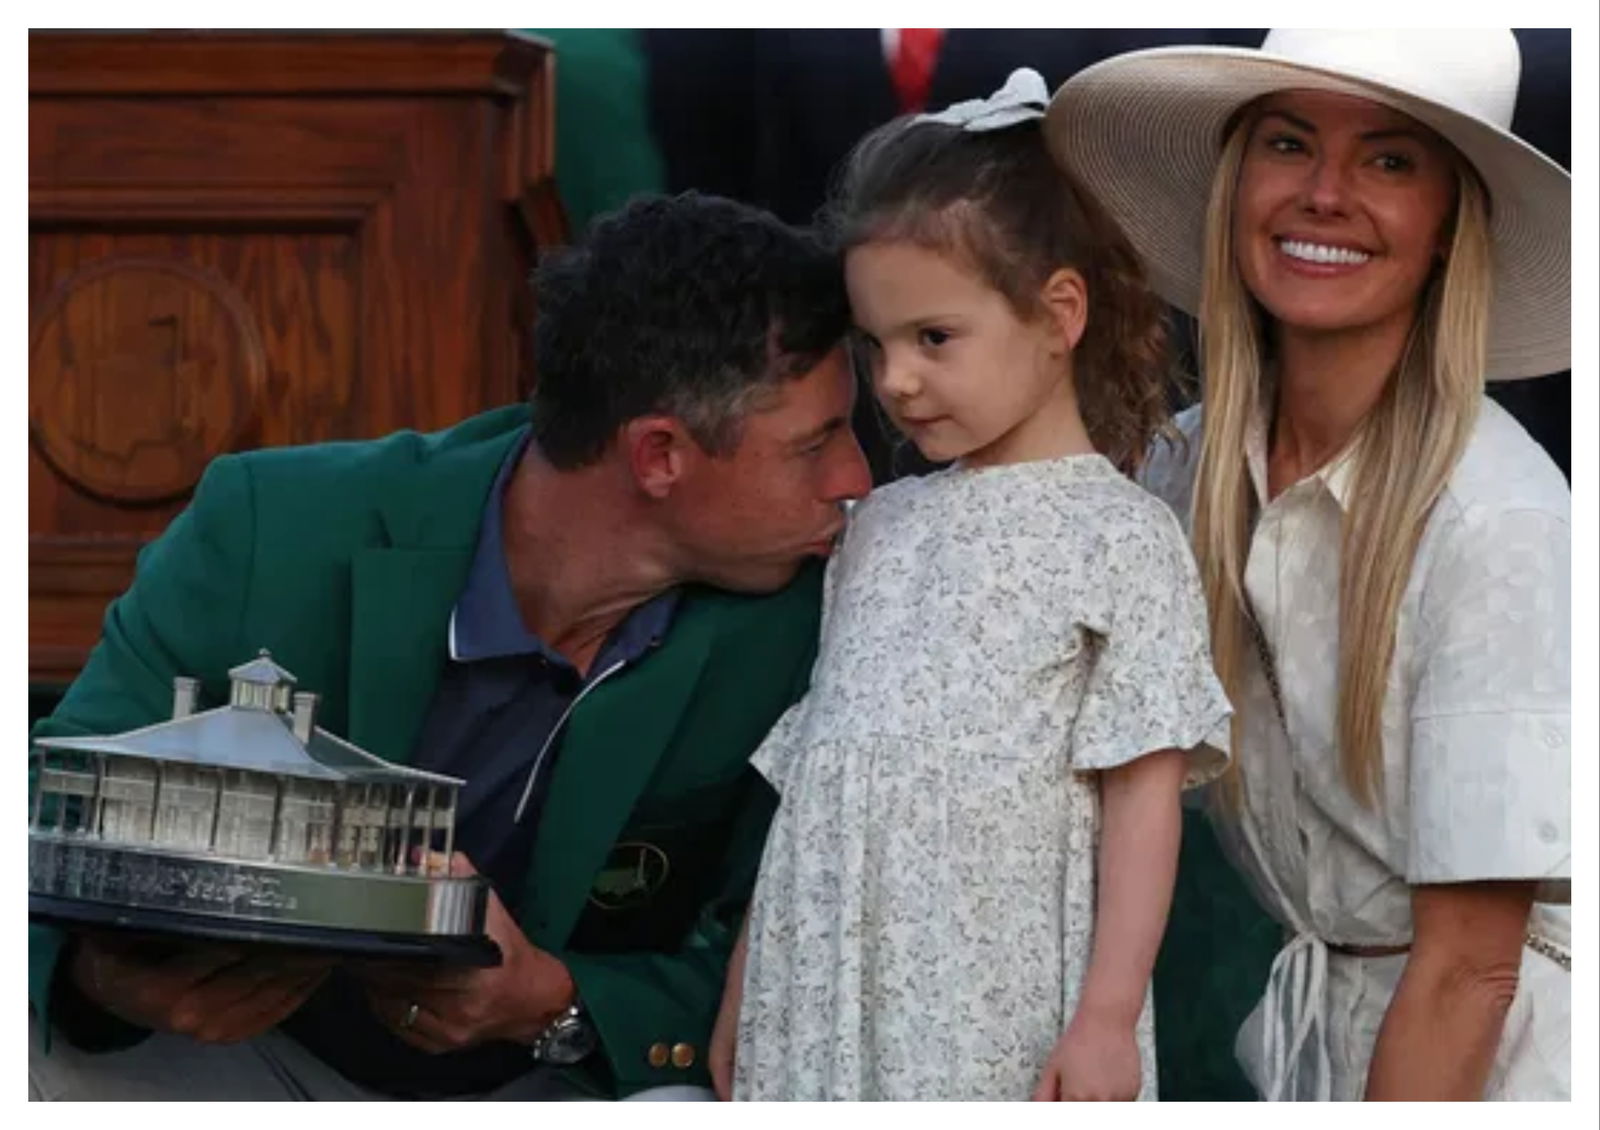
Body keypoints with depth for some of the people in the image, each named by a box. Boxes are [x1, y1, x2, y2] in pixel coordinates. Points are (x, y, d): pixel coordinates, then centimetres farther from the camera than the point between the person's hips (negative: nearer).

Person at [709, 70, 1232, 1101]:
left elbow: (1145, 792, -7)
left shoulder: (1122, 536, -3)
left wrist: (1108, 1015, -14)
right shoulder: (879, 527, 14)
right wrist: (743, 989, 16)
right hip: (823, 1001, 5)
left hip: (998, 1016, -5)